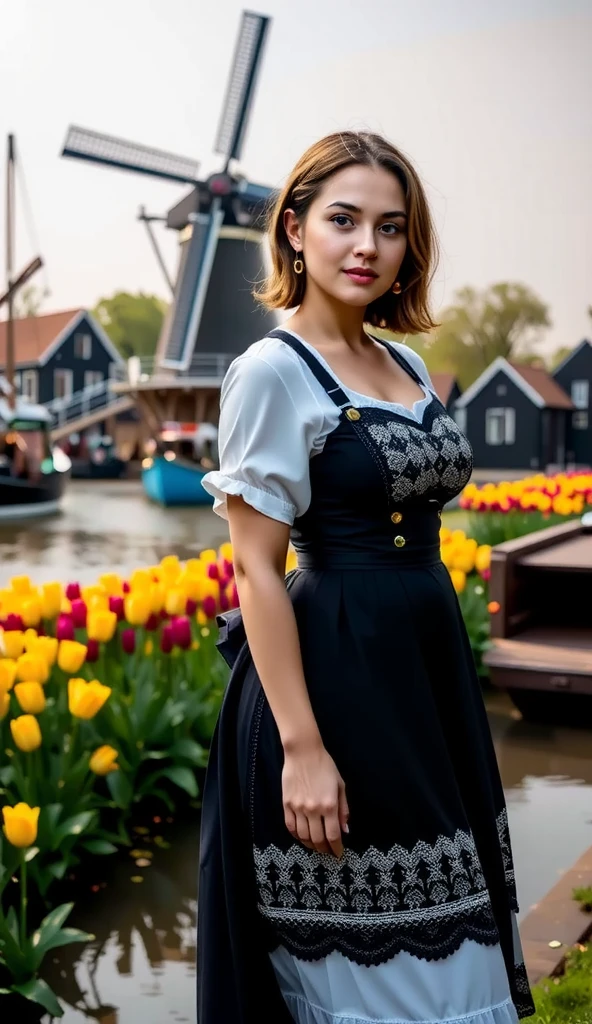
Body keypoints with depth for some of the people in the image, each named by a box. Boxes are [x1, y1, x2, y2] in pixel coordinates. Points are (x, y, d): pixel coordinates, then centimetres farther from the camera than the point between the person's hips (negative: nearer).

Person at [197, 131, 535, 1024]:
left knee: (444, 939, 18)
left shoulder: (408, 365, 10)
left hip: (432, 665, 8)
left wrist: (448, 691, 14)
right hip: (336, 674, -8)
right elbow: (255, 568, -15)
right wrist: (301, 747, -19)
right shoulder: (273, 372, -12)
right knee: (363, 944, 6)